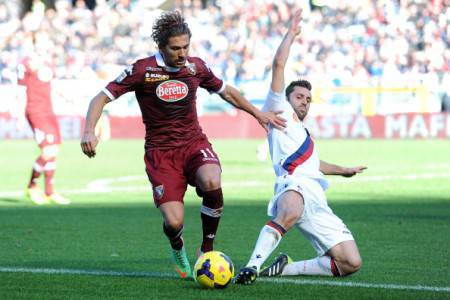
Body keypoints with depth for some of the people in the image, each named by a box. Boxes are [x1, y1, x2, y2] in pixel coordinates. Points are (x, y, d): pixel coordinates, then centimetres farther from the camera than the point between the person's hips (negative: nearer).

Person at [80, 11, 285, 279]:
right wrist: (90, 131, -23)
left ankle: (207, 250, -9)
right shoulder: (142, 70, -10)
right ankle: (178, 249, 21)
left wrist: (258, 113, 24)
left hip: (194, 144, 2)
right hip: (161, 152, -2)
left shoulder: (196, 67, 2)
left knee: (212, 183, -33)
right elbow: (102, 98, -7)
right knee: (174, 222, -19)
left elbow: (226, 91, 21)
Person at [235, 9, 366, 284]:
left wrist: (344, 171, 69)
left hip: (318, 203, 8)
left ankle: (284, 269, -2)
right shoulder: (280, 111, 17)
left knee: (351, 263, -8)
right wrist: (292, 33, 17)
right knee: (291, 212, -46)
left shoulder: (303, 133, 38)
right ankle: (252, 267, -47)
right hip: (295, 186, -8)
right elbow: (279, 65, 8)